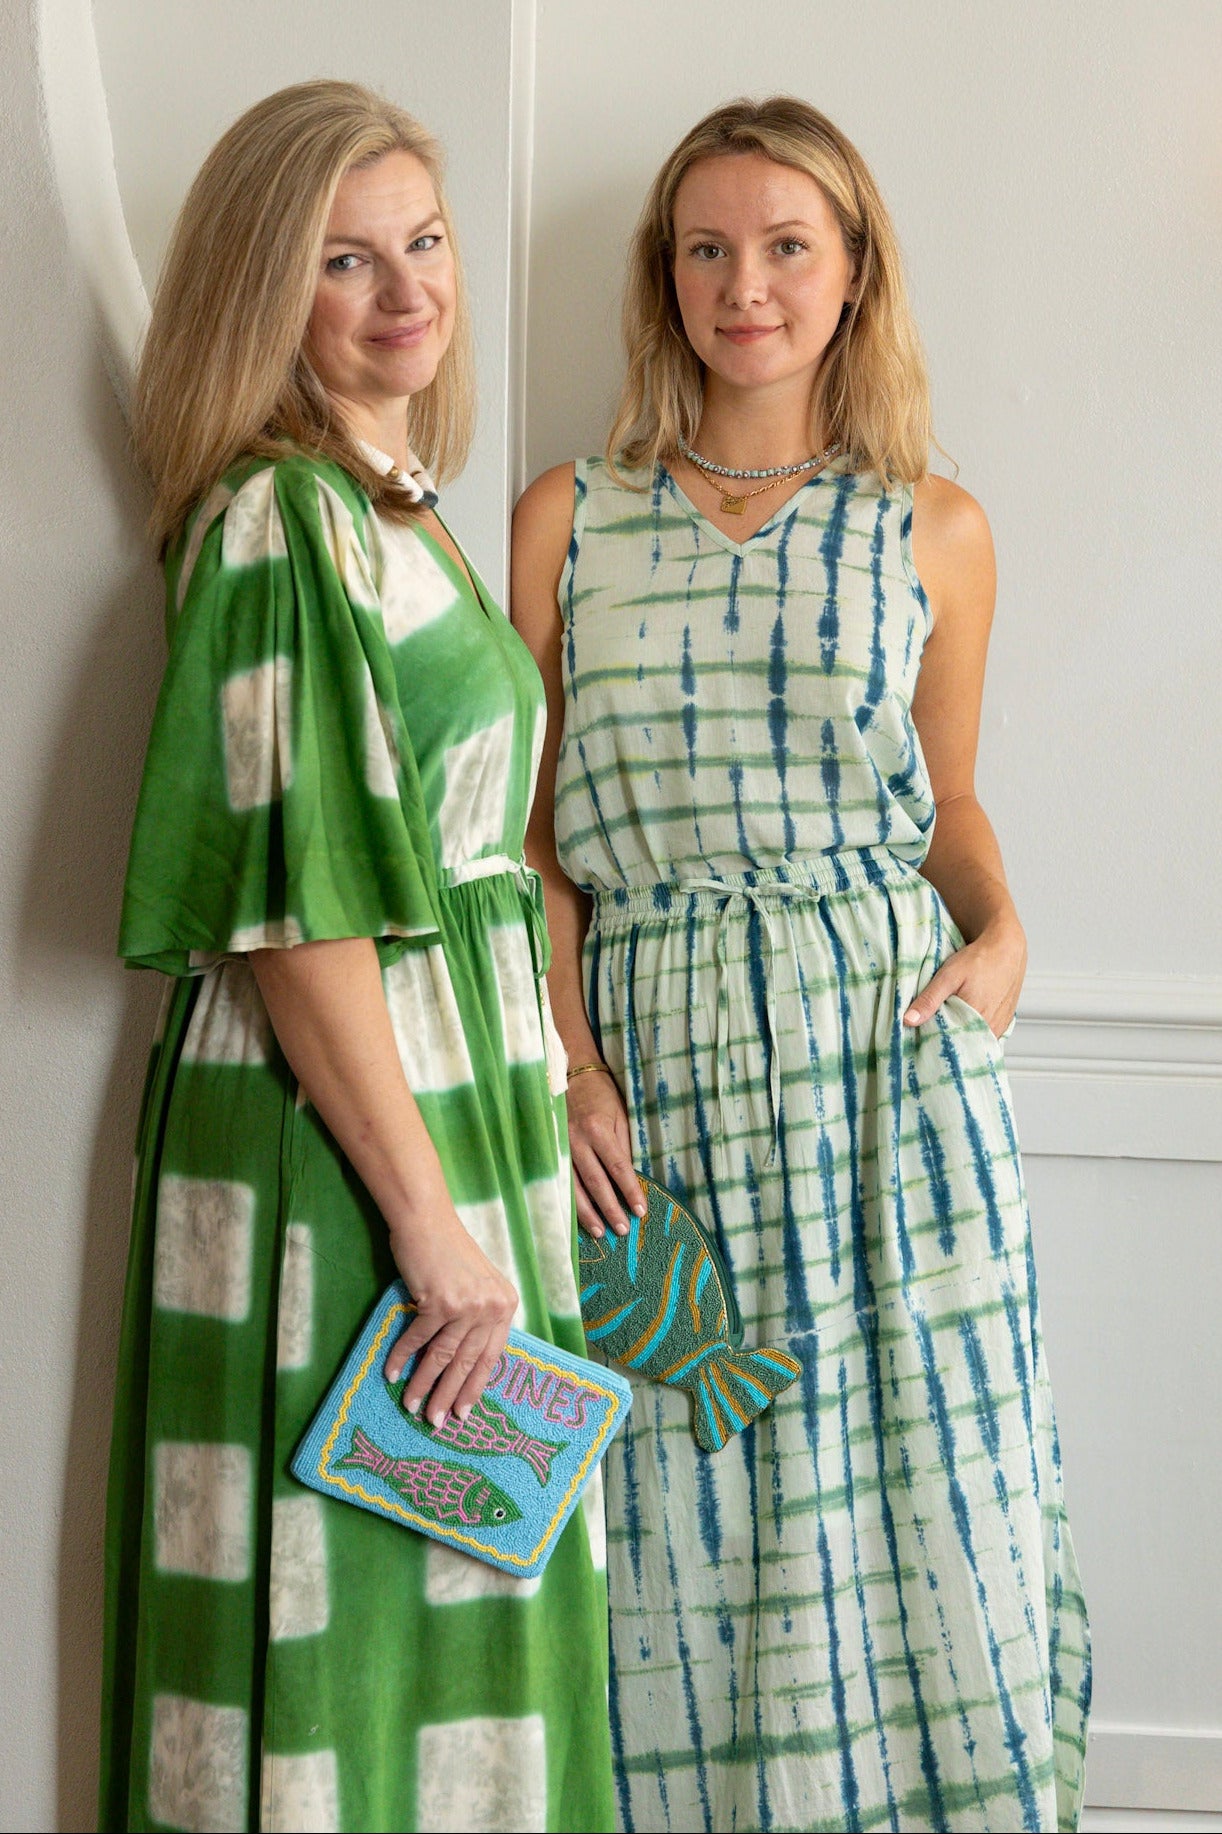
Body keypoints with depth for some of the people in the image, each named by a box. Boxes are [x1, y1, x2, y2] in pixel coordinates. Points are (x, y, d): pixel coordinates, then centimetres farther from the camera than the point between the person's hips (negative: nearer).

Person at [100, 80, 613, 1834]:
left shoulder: (393, 506, 14)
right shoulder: (281, 519, -15)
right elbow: (292, 906, -21)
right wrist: (430, 1219, -21)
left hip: (454, 1094, 9)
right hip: (332, 1119, -9)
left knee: (433, 1559, 16)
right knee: (347, 1575, 0)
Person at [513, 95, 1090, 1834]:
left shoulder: (934, 532, 8)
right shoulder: (569, 521, 8)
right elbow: (533, 832, 8)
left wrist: (1000, 927, -3)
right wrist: (567, 1062, -4)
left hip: (892, 1054, 0)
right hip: (654, 1062, 0)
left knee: (918, 1492, 1)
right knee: (688, 1525, 4)